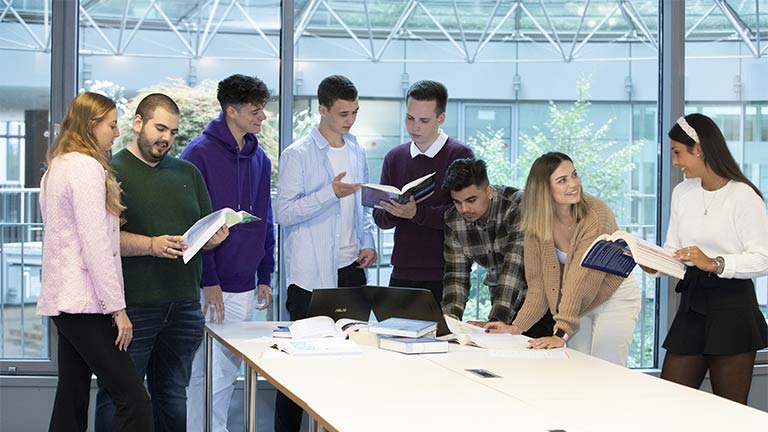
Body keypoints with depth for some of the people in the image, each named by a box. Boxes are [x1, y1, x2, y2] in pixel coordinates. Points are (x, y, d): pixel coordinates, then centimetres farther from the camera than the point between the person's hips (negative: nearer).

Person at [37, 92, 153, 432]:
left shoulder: (56, 167, 17)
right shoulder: (87, 167, -12)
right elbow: (96, 245, -16)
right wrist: (117, 307, -13)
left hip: (62, 301, 10)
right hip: (84, 302, -10)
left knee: (71, 404, 10)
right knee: (135, 403, -12)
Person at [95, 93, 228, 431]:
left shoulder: (188, 173, 17)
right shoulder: (111, 172, -1)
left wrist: (215, 237, -4)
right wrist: (151, 245, -22)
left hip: (184, 304, 5)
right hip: (131, 306, -5)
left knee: (173, 398, 12)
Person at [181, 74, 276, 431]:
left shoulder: (260, 159, 11)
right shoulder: (200, 153, -9)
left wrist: (264, 275, 13)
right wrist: (207, 281, -15)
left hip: (243, 287, 6)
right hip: (207, 286, -6)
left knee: (228, 370, 13)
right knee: (200, 371, -1)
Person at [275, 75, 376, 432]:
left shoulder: (357, 152, 14)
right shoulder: (297, 155, -7)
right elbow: (285, 213, -13)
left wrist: (367, 242, 7)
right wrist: (331, 193, -22)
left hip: (350, 268, 6)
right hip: (311, 274, -6)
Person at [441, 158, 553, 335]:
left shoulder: (518, 207, -23)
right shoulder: (453, 221, -6)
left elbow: (515, 266, -30)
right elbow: (456, 275, -4)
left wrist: (496, 320, -38)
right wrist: (450, 316, -23)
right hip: (501, 299, 4)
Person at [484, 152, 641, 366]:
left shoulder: (596, 215, -26)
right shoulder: (537, 223, -11)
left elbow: (581, 280, -33)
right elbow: (538, 284, -9)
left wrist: (562, 334, -39)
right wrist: (516, 327, -20)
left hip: (614, 298, -4)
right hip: (579, 308, 4)